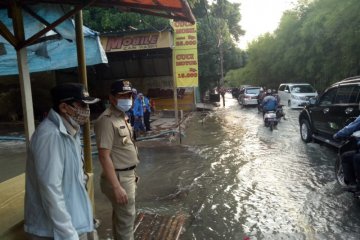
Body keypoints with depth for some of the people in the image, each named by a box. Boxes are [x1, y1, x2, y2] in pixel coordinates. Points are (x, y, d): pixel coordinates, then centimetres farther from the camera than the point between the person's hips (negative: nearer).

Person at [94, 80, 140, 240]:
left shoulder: (121, 117, 9)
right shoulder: (107, 120, -21)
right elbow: (104, 156, -25)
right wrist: (117, 187, -26)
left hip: (127, 175, 9)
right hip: (119, 178, -9)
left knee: (120, 216, 22)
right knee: (127, 218, 3)